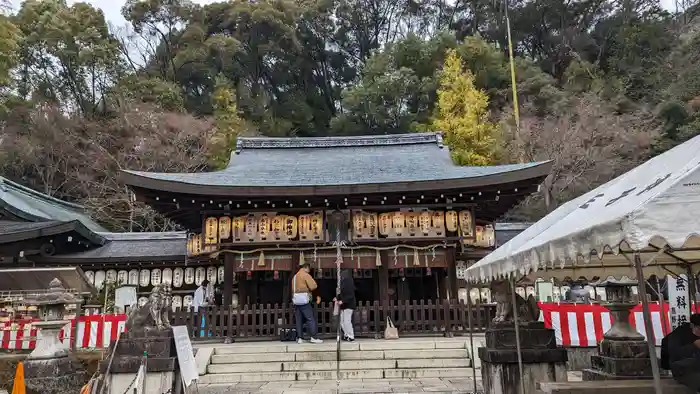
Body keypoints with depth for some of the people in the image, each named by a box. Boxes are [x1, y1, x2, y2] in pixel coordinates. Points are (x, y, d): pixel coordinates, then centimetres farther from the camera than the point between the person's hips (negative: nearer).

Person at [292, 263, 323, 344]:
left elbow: (292, 288, 16)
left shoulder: (295, 276, 18)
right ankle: (313, 337, -6)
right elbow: (313, 286, -12)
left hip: (296, 300, 8)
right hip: (303, 299, -7)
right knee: (310, 319, -4)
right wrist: (308, 289, 6)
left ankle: (300, 338, 8)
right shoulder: (306, 275, -6)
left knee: (299, 320, 8)